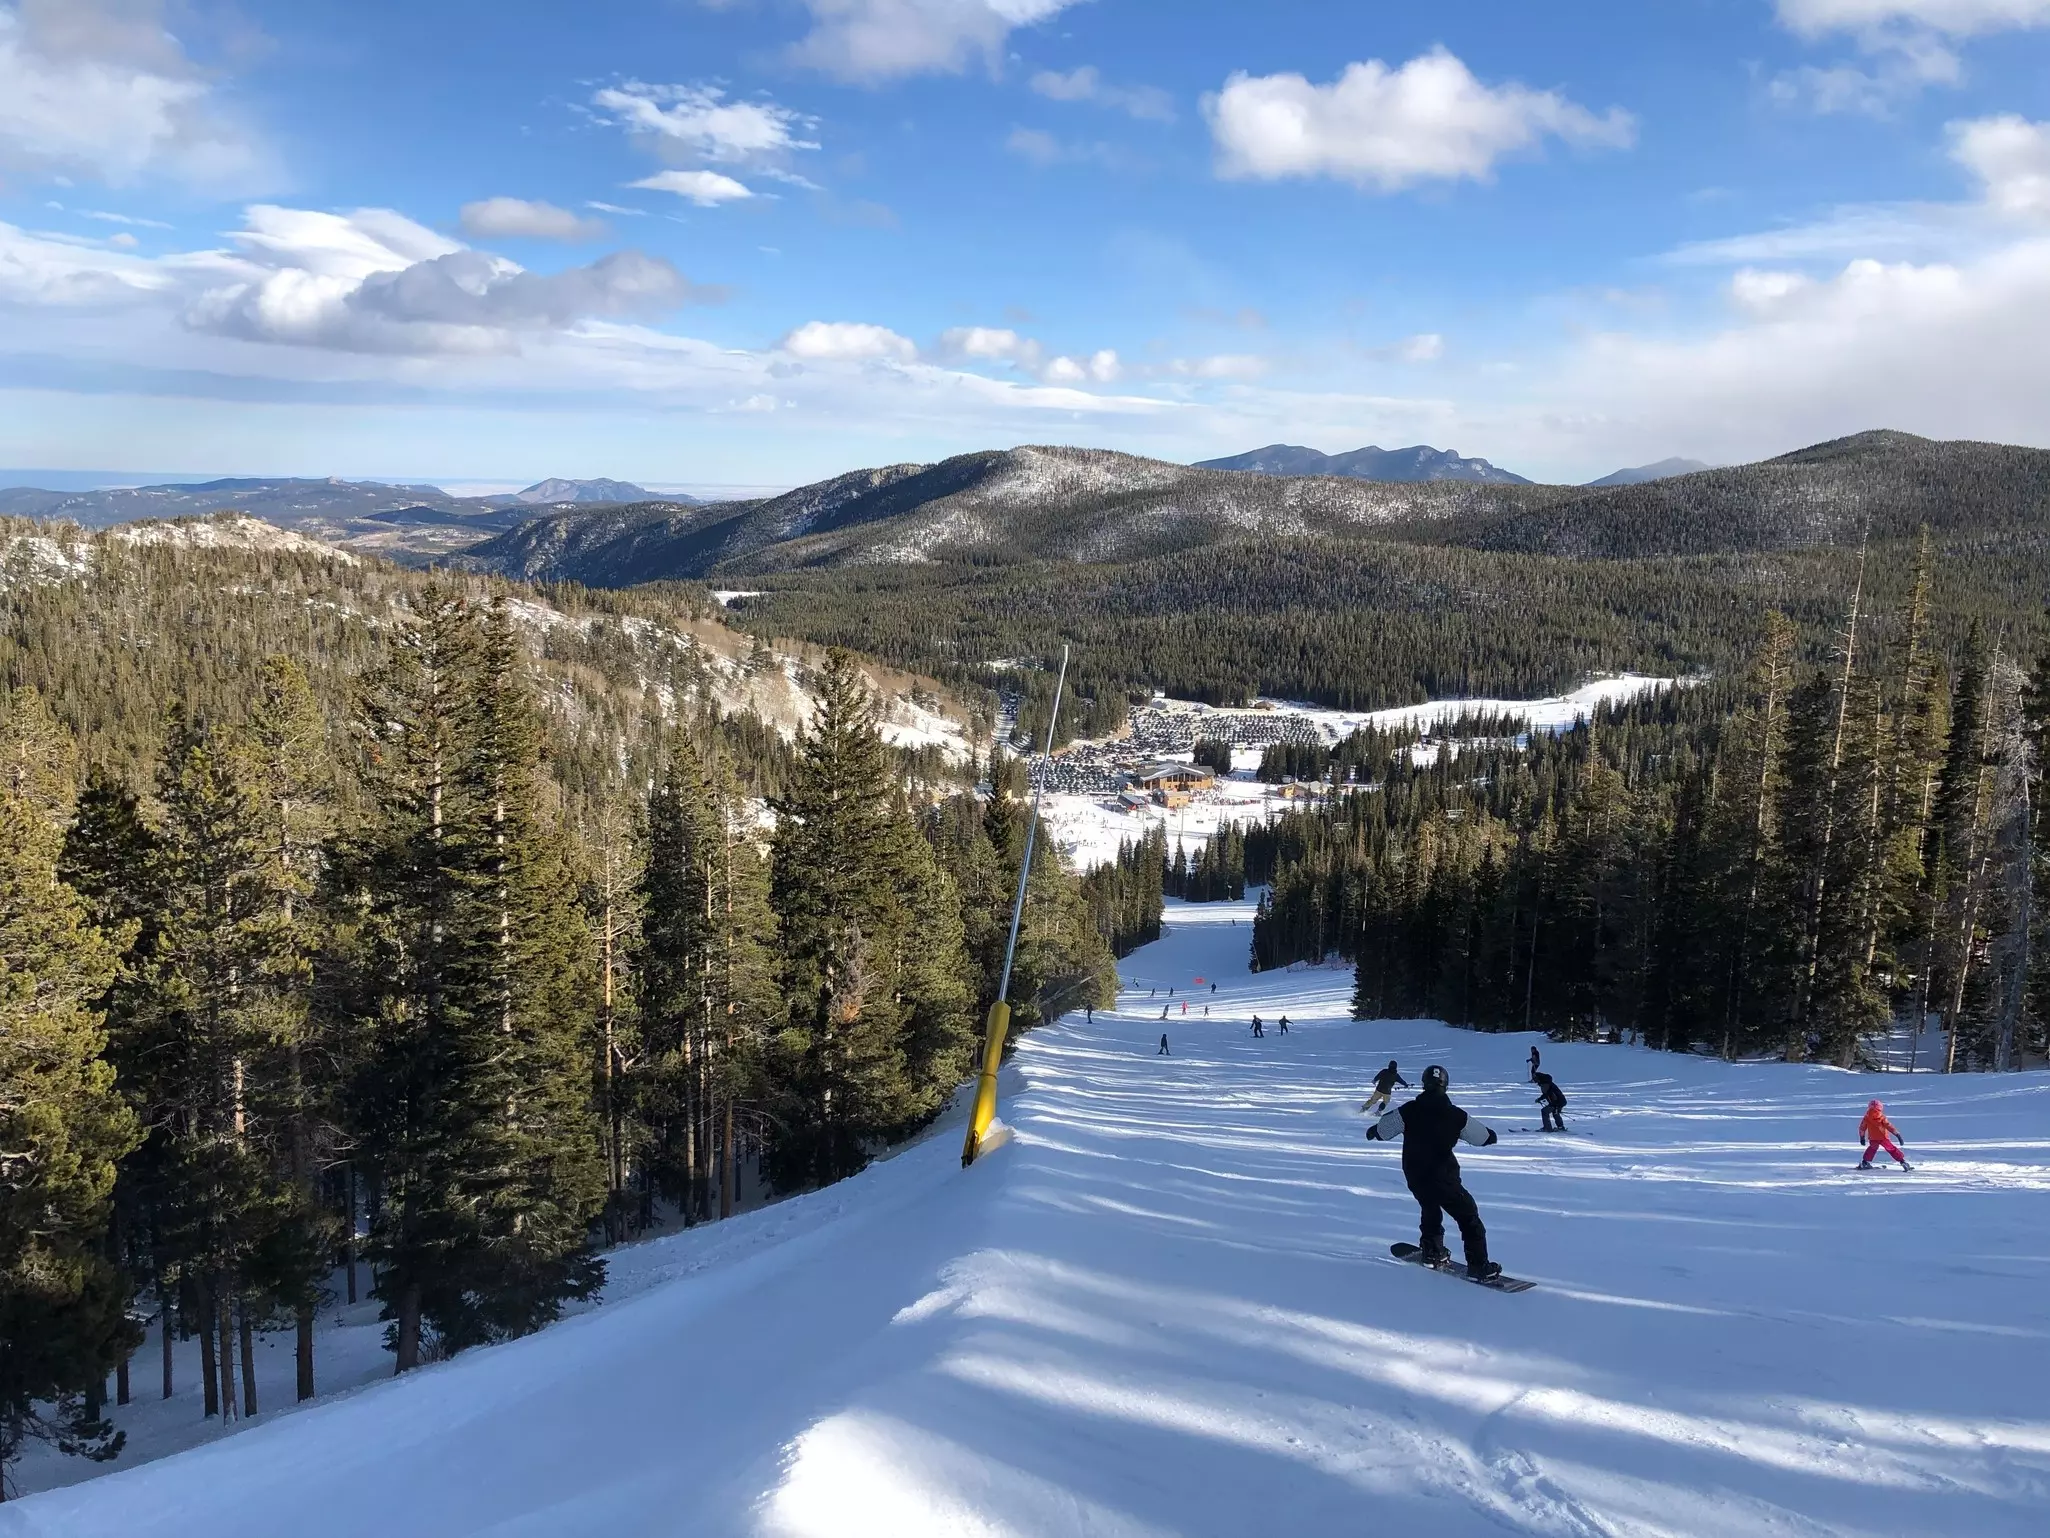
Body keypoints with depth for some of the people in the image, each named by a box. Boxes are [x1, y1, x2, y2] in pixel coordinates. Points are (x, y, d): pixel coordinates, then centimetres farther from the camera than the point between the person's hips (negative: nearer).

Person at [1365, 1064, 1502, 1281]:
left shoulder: (1408, 1111, -8)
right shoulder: (1456, 1116, -10)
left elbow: (1383, 1129, 4)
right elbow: (1483, 1137, 5)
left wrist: (1372, 1132, 28)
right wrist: (1492, 1135, 30)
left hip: (1414, 1177, 4)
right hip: (1443, 1178, -3)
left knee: (1431, 1208, 30)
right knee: (1468, 1216, 7)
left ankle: (1432, 1251, 37)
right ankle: (1478, 1266, 2)